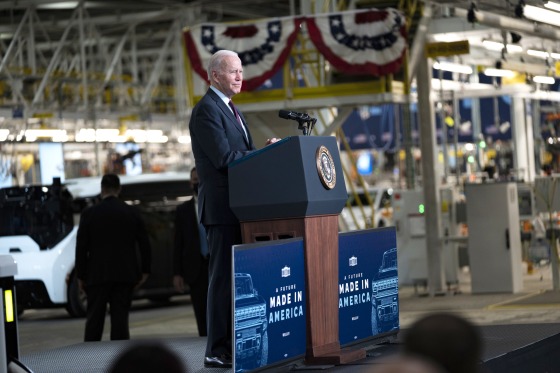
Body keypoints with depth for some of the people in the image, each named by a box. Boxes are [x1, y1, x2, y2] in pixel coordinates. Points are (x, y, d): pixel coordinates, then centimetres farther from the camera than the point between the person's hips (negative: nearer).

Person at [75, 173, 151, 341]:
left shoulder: (89, 213, -3)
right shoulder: (132, 212, 3)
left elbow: (81, 247, -2)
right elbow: (144, 244, 5)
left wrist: (81, 276, 4)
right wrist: (144, 271, 13)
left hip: (97, 275, -1)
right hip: (125, 275, 1)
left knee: (94, 319, 4)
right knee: (120, 318, 2)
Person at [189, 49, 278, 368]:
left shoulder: (232, 110, 20)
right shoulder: (206, 110, -11)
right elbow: (224, 157, -18)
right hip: (222, 207, -9)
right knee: (224, 276, -8)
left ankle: (235, 345, 14)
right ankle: (218, 351, -5)